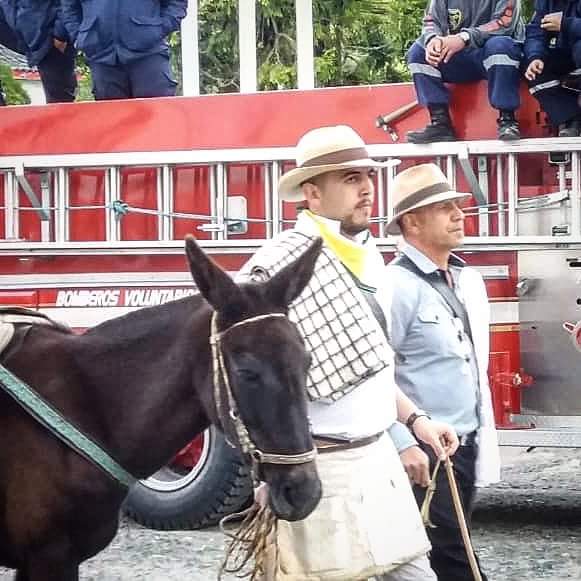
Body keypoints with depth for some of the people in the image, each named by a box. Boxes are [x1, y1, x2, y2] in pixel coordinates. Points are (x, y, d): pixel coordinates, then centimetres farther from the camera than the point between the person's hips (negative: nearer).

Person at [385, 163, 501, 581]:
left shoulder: (470, 281, 12)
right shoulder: (396, 286, -16)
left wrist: (486, 439, 18)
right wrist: (403, 445, -23)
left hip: (466, 447, 8)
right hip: (424, 453, -8)